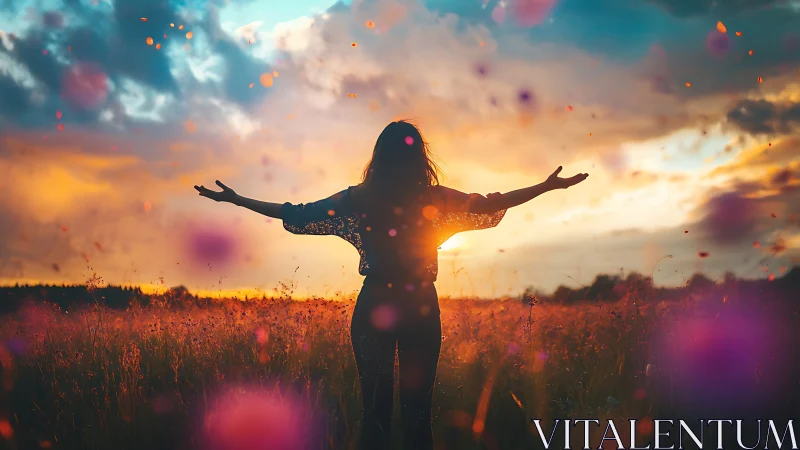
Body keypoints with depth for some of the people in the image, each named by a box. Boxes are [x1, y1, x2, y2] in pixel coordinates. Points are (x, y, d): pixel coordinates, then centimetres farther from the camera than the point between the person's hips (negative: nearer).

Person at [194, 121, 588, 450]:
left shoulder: (358, 200, 0)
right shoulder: (435, 200, -2)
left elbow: (294, 214, 4)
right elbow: (489, 204, 6)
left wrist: (234, 199, 15)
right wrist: (548, 185, 16)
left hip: (374, 308, 1)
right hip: (421, 308, 0)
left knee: (375, 405, 7)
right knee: (418, 405, 5)